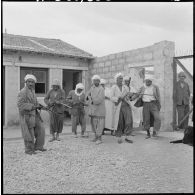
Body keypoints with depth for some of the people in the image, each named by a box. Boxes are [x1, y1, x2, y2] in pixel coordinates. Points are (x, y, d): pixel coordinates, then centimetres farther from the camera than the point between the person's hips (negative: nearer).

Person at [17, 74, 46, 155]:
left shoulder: (32, 91, 11)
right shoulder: (23, 92, -16)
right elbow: (20, 104, -22)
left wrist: (38, 106, 2)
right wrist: (32, 106, -25)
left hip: (34, 114, 9)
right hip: (26, 115, -9)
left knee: (40, 129, 8)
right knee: (29, 133, -1)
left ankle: (38, 146, 20)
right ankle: (28, 150, 15)